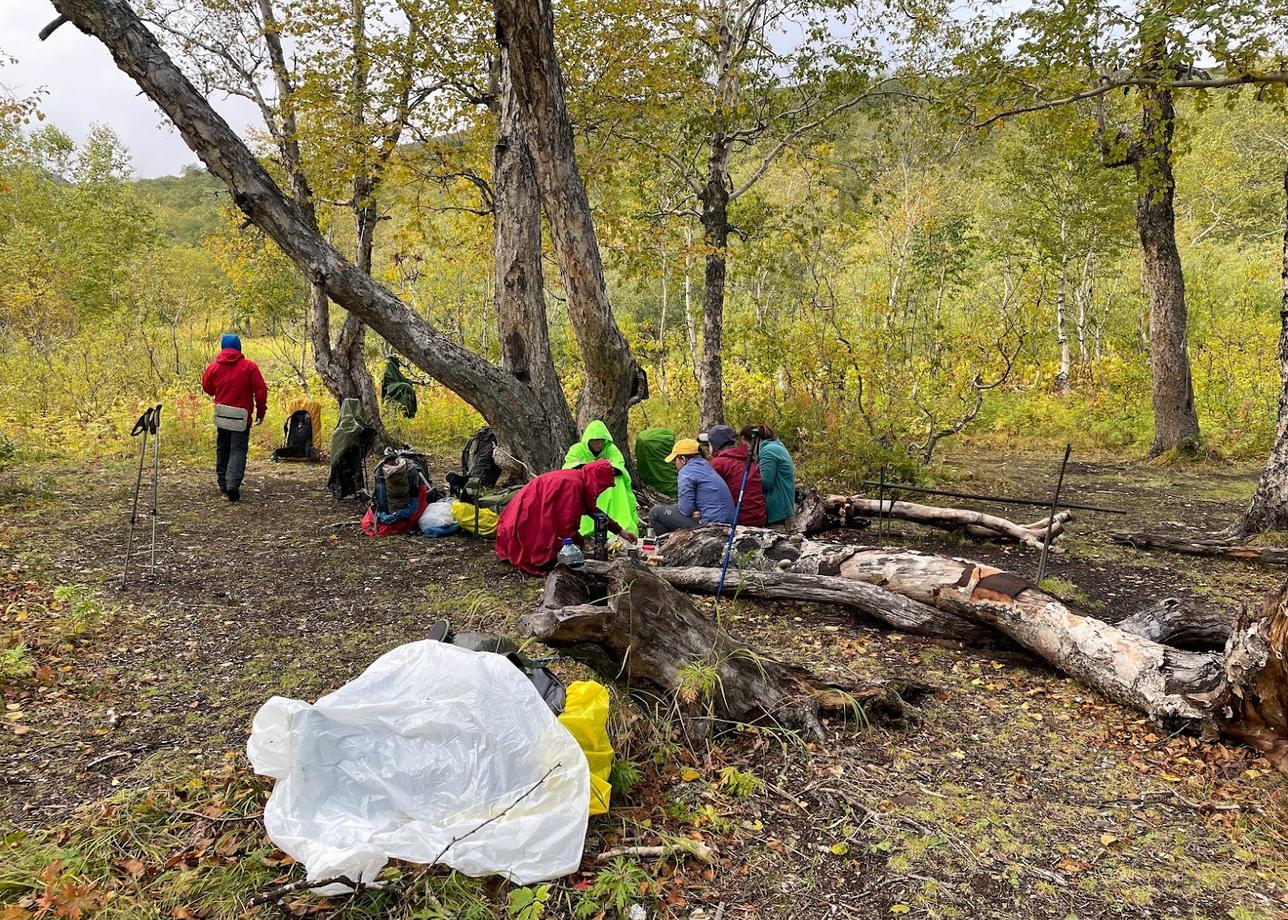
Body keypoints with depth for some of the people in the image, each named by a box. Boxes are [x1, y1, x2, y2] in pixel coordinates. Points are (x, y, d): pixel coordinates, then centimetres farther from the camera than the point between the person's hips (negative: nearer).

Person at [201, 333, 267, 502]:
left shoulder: (214, 367, -1)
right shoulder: (249, 366, -7)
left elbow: (207, 388, 12)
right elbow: (261, 390, -8)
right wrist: (260, 412, 1)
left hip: (222, 415, 3)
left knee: (222, 449, 18)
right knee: (238, 450, -4)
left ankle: (223, 483, 23)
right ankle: (233, 483, -22)